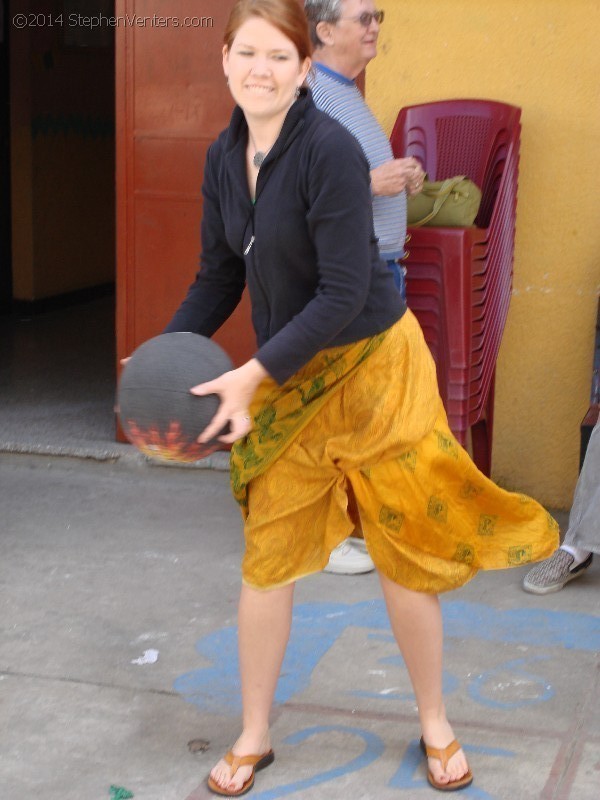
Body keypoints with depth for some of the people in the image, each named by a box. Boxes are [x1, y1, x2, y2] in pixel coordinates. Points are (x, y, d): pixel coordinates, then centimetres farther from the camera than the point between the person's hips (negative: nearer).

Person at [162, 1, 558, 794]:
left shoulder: (331, 149, -21)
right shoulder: (224, 157, 0)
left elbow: (344, 291, -23)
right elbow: (220, 276, 8)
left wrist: (253, 374, -25)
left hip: (371, 367, -5)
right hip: (288, 378, 6)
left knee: (405, 556, 7)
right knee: (267, 559, 7)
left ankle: (436, 728, 28)